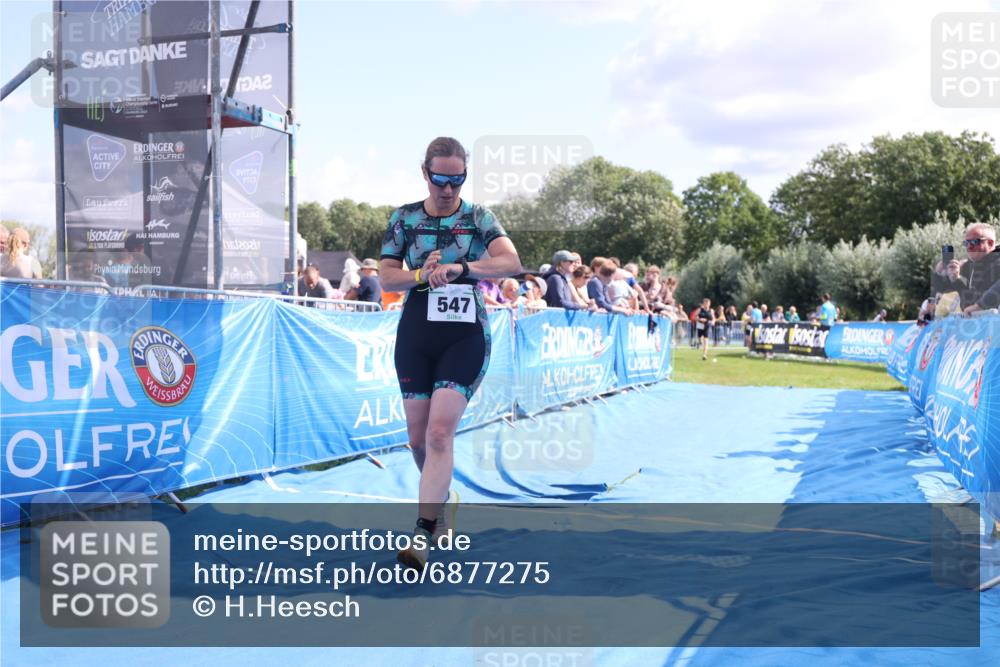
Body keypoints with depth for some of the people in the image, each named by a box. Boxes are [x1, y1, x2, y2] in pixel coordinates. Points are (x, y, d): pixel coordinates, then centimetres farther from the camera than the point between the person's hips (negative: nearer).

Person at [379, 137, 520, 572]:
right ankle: (443, 499, 35)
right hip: (416, 334, 3)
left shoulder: (479, 218, 1)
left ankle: (422, 536, -14)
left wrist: (460, 268, -30)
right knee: (417, 436, 7)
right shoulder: (404, 218, 6)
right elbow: (386, 278, 4)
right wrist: (423, 275, -16)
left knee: (440, 431, -16)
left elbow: (512, 263, -15)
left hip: (466, 336, -3)